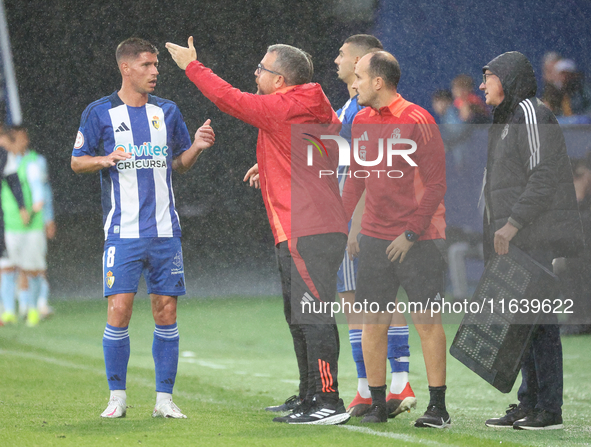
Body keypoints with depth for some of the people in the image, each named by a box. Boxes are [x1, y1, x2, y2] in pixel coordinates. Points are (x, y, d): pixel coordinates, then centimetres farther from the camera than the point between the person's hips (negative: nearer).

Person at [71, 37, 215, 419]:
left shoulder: (167, 112, 12)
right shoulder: (100, 113, 2)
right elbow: (77, 161, 6)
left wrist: (197, 147, -2)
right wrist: (104, 160, -14)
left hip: (165, 230, 3)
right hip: (123, 231, -3)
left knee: (166, 312, 1)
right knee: (119, 310, -9)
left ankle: (164, 398, 9)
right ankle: (117, 397, 3)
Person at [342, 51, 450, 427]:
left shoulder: (417, 120, -10)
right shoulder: (361, 122, 10)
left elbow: (436, 181, -10)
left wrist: (412, 232, -13)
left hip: (419, 237, -6)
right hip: (374, 238, 6)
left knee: (427, 320, -3)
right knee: (374, 321, 3)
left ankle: (438, 408, 1)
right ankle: (377, 406, 11)